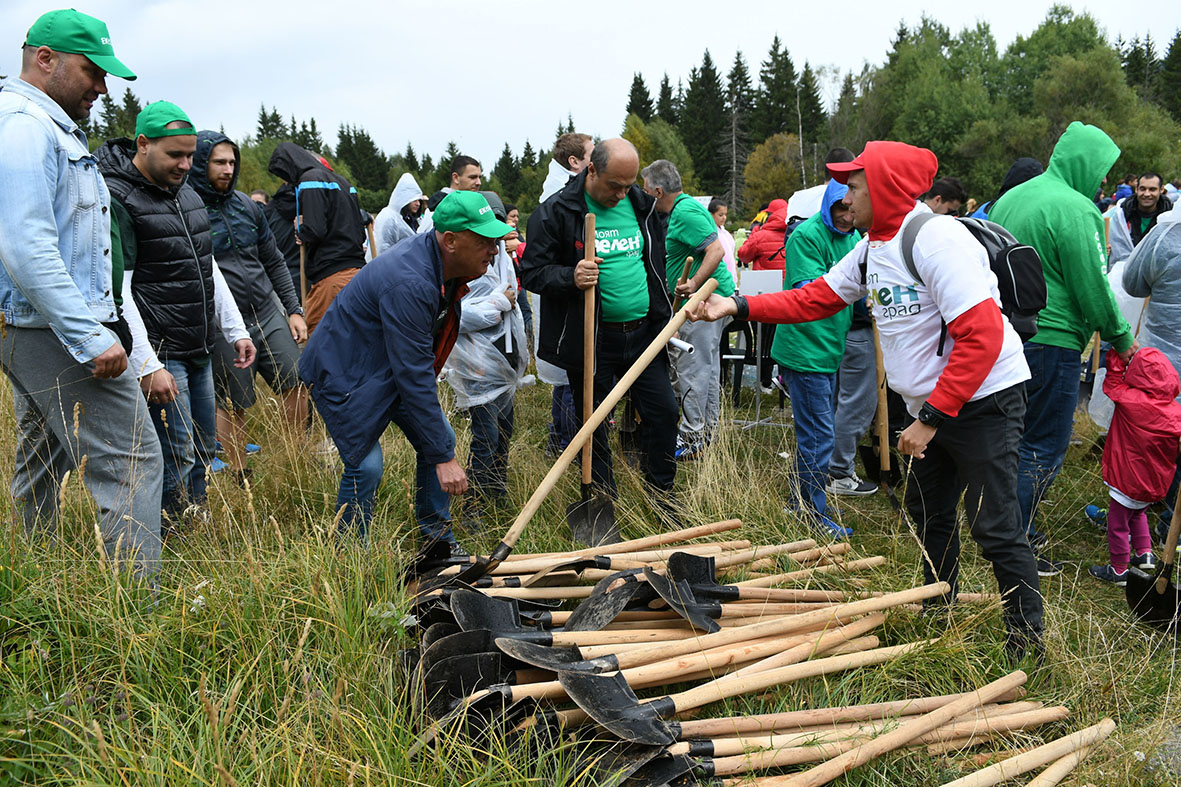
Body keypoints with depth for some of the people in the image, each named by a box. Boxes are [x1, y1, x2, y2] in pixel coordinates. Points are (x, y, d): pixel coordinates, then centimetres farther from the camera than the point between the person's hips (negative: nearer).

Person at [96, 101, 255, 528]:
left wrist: (236, 330, 18)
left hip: (199, 351, 9)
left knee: (204, 452, 12)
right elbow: (116, 292, -18)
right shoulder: (117, 199, -13)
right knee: (176, 461, -8)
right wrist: (147, 366, -22)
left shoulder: (186, 193, 15)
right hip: (158, 354, -9)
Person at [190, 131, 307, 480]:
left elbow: (274, 262, 17)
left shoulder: (247, 205, 10)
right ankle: (240, 478, 21)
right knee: (233, 408, 5)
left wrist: (294, 310, 12)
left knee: (297, 386, 6)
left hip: (268, 314, 6)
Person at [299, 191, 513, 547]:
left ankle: (438, 544, 18)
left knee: (440, 440, 5)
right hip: (343, 373, -9)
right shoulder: (408, 283, -35)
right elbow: (414, 376, -34)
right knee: (365, 467, -15)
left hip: (390, 368, 9)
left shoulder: (444, 264, -6)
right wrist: (443, 458, -31)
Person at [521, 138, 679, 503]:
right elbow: (532, 272, -9)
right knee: (594, 424, 5)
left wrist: (663, 316, 18)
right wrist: (570, 278, -27)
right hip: (590, 340, -4)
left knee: (663, 411, 6)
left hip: (642, 333, 4)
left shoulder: (642, 205, 8)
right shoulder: (556, 212, -9)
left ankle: (663, 495, 25)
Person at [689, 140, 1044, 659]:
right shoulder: (870, 250, 9)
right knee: (928, 511, 20)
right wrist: (738, 306, 1)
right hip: (933, 403, 10)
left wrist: (931, 418, -25)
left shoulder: (936, 238, -22)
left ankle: (1027, 642, 9)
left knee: (995, 528, -5)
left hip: (984, 399, -10)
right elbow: (814, 299, 11)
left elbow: (982, 335, -27)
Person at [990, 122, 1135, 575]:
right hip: (1050, 341, -9)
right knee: (1044, 447, -1)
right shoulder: (1074, 209, -15)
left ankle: (1019, 529, 29)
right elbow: (1093, 287, -14)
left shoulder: (1010, 199, 13)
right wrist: (1121, 338, -1)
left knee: (1021, 435, 19)